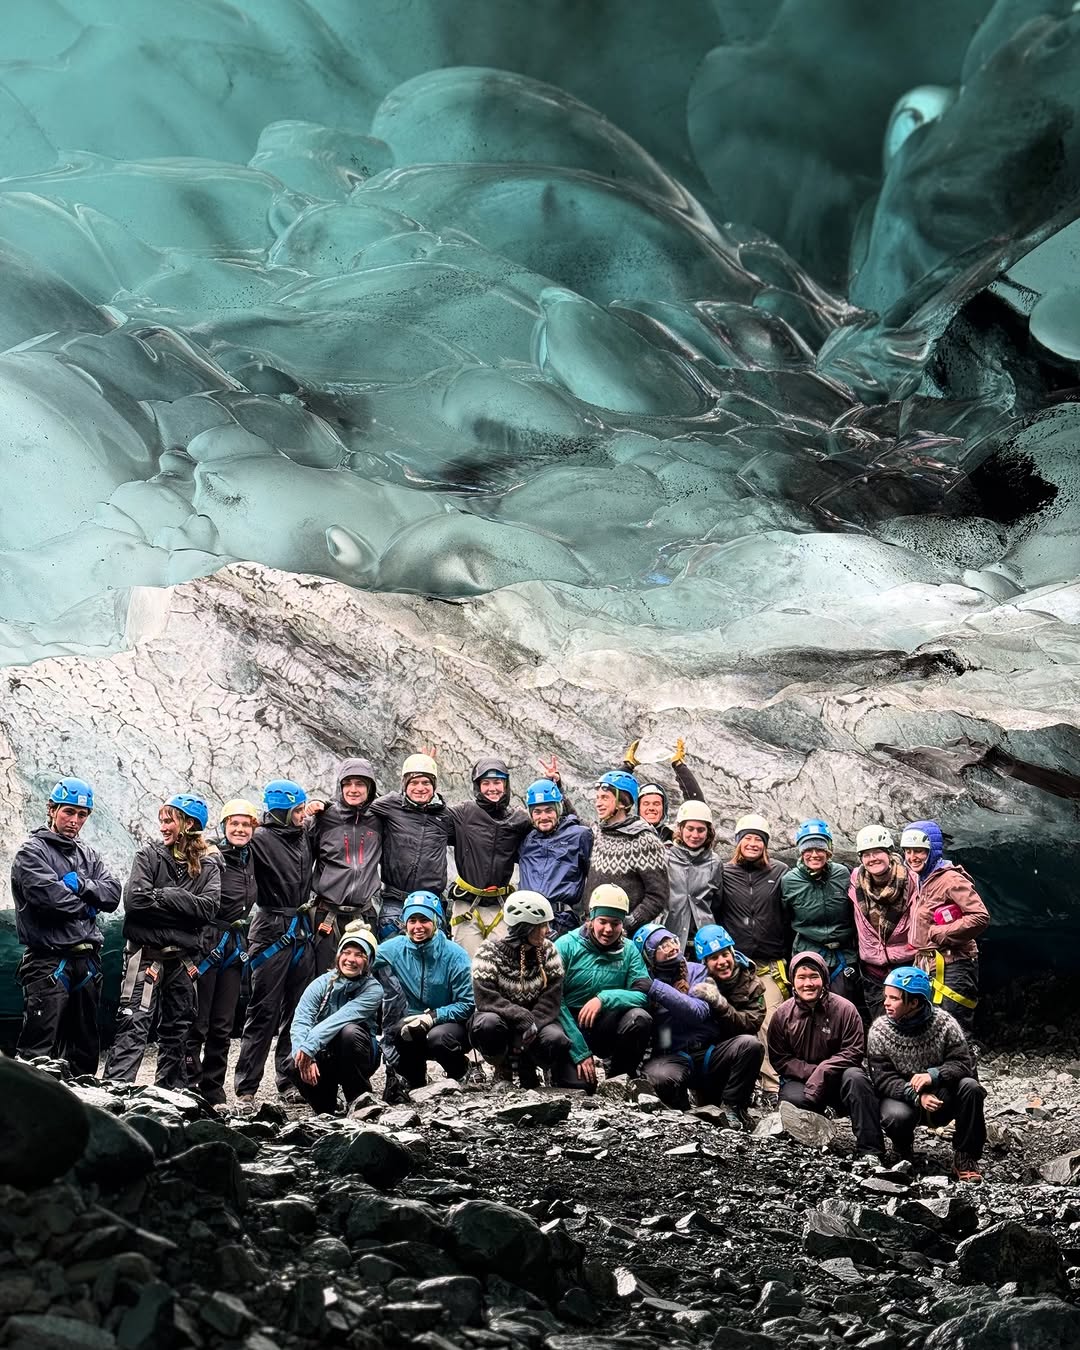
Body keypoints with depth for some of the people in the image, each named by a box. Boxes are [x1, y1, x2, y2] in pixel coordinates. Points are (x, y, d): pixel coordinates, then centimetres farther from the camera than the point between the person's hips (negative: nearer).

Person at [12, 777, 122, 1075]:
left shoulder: (89, 855, 17)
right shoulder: (32, 851, -3)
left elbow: (113, 894, 3)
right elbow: (48, 895, -17)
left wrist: (80, 884, -12)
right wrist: (87, 906, -3)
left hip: (87, 960, 7)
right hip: (48, 962, -7)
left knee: (86, 1047, 13)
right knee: (40, 1051, -11)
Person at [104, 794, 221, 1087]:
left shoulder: (208, 864, 6)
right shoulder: (150, 855, 2)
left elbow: (208, 907, -10)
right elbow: (135, 899, -12)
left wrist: (163, 896, -13)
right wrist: (182, 902, -11)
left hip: (182, 959, 3)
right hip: (145, 953, -3)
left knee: (178, 1030, 12)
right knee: (133, 1027, -12)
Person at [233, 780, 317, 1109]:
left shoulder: (304, 836, 13)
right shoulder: (260, 840, -9)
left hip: (302, 933, 7)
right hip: (271, 932, -7)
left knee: (297, 1011, 9)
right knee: (263, 1013, -6)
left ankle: (290, 1080, 17)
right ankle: (246, 1089, -2)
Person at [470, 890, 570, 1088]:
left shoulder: (547, 951, -4)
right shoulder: (490, 952, -13)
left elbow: (551, 1000, -11)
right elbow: (485, 999, -23)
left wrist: (529, 1030, -25)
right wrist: (523, 1018, -33)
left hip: (537, 1020, 2)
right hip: (502, 1020, -2)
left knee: (557, 1041, -31)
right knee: (487, 1024, -37)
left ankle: (527, 1065, 5)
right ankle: (502, 1070, -4)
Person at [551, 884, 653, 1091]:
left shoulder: (629, 951, 2)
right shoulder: (566, 946, -9)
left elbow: (644, 995, -11)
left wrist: (604, 999, -28)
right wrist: (581, 1053, -19)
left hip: (606, 1030, 3)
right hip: (570, 1028, -3)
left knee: (639, 1018, -27)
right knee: (578, 1085, -26)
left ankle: (620, 1078, -4)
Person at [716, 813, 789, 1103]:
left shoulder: (780, 873, 9)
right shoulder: (724, 874, 9)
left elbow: (788, 918, 10)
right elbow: (714, 916, 12)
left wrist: (787, 957, 6)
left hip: (770, 965, 0)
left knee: (770, 1025, -10)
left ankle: (772, 1088, -10)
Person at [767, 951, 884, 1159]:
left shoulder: (844, 1009, -5)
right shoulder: (782, 1014, 1)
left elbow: (854, 1051, -10)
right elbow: (779, 1058, 1)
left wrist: (823, 1072, -25)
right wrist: (810, 1071, -17)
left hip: (836, 1077, -1)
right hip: (799, 1079, 1)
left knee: (855, 1077, -35)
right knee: (793, 1100, -34)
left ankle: (870, 1152, -35)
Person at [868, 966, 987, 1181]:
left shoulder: (943, 1022, -11)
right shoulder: (879, 1030, -11)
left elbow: (964, 1062, -17)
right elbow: (883, 1079, -16)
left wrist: (933, 1075, -35)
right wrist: (916, 1096, -32)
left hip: (942, 1096, 1)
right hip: (904, 1097, -1)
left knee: (970, 1087, -29)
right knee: (895, 1117, -35)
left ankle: (965, 1159, -14)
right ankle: (904, 1148, 5)